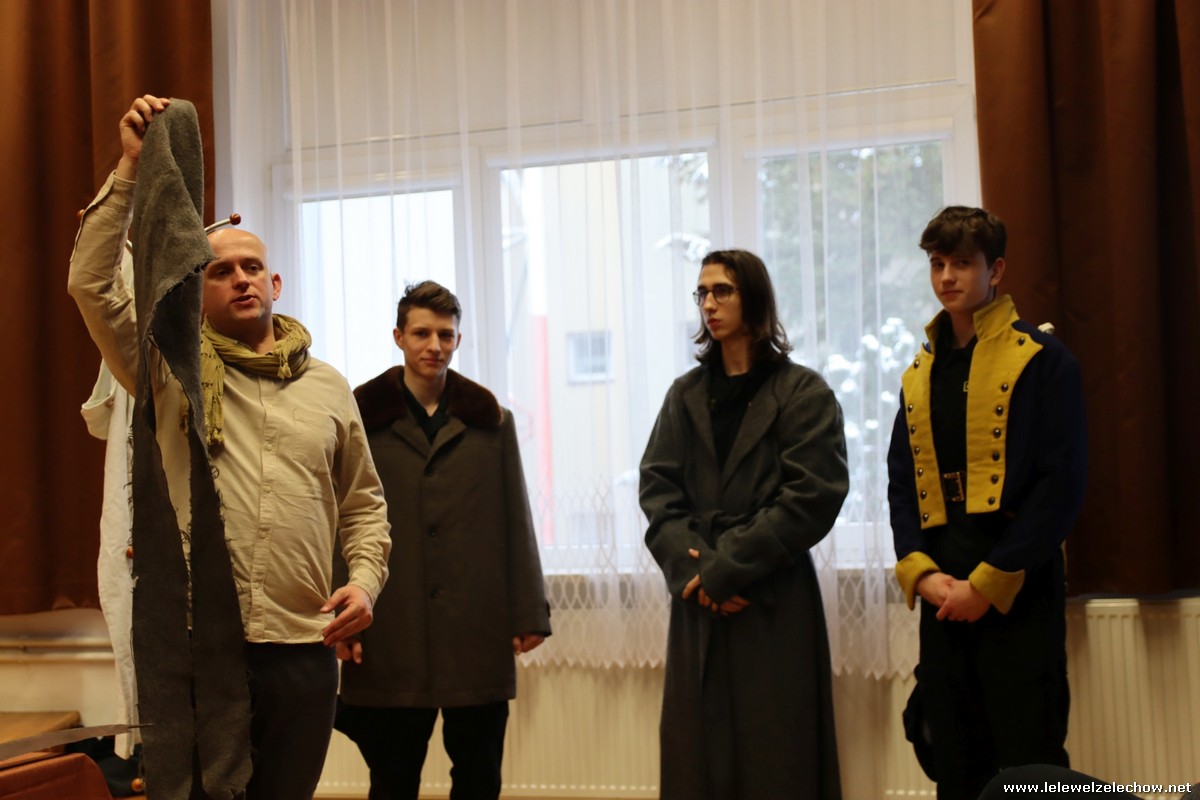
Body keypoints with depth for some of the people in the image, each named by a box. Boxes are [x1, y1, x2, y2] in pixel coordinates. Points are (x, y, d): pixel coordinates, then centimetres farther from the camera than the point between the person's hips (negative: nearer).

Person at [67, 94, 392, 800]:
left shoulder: (328, 389, 14)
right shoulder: (172, 369, 6)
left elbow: (364, 505, 18)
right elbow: (92, 284, -7)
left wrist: (365, 579, 0)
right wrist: (132, 168, -10)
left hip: (303, 647, 3)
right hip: (188, 643, -2)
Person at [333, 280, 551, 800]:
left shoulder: (490, 421, 9)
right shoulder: (364, 417, 3)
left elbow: (516, 523, 8)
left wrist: (528, 613, 4)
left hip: (478, 630, 2)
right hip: (392, 634, -1)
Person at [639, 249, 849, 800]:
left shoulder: (803, 392, -1)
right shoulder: (685, 395, 13)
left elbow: (813, 496, -10)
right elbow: (657, 488, 5)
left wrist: (727, 568, -13)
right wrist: (690, 565, -12)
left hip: (774, 603, -4)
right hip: (699, 606, 4)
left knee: (774, 754, -2)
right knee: (698, 754, 3)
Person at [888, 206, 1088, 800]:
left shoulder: (1041, 360, -3)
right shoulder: (919, 375, 15)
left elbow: (1061, 483, -10)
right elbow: (902, 483, 13)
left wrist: (987, 582, -14)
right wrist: (921, 572, -4)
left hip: (1018, 591, -5)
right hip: (943, 597, 5)